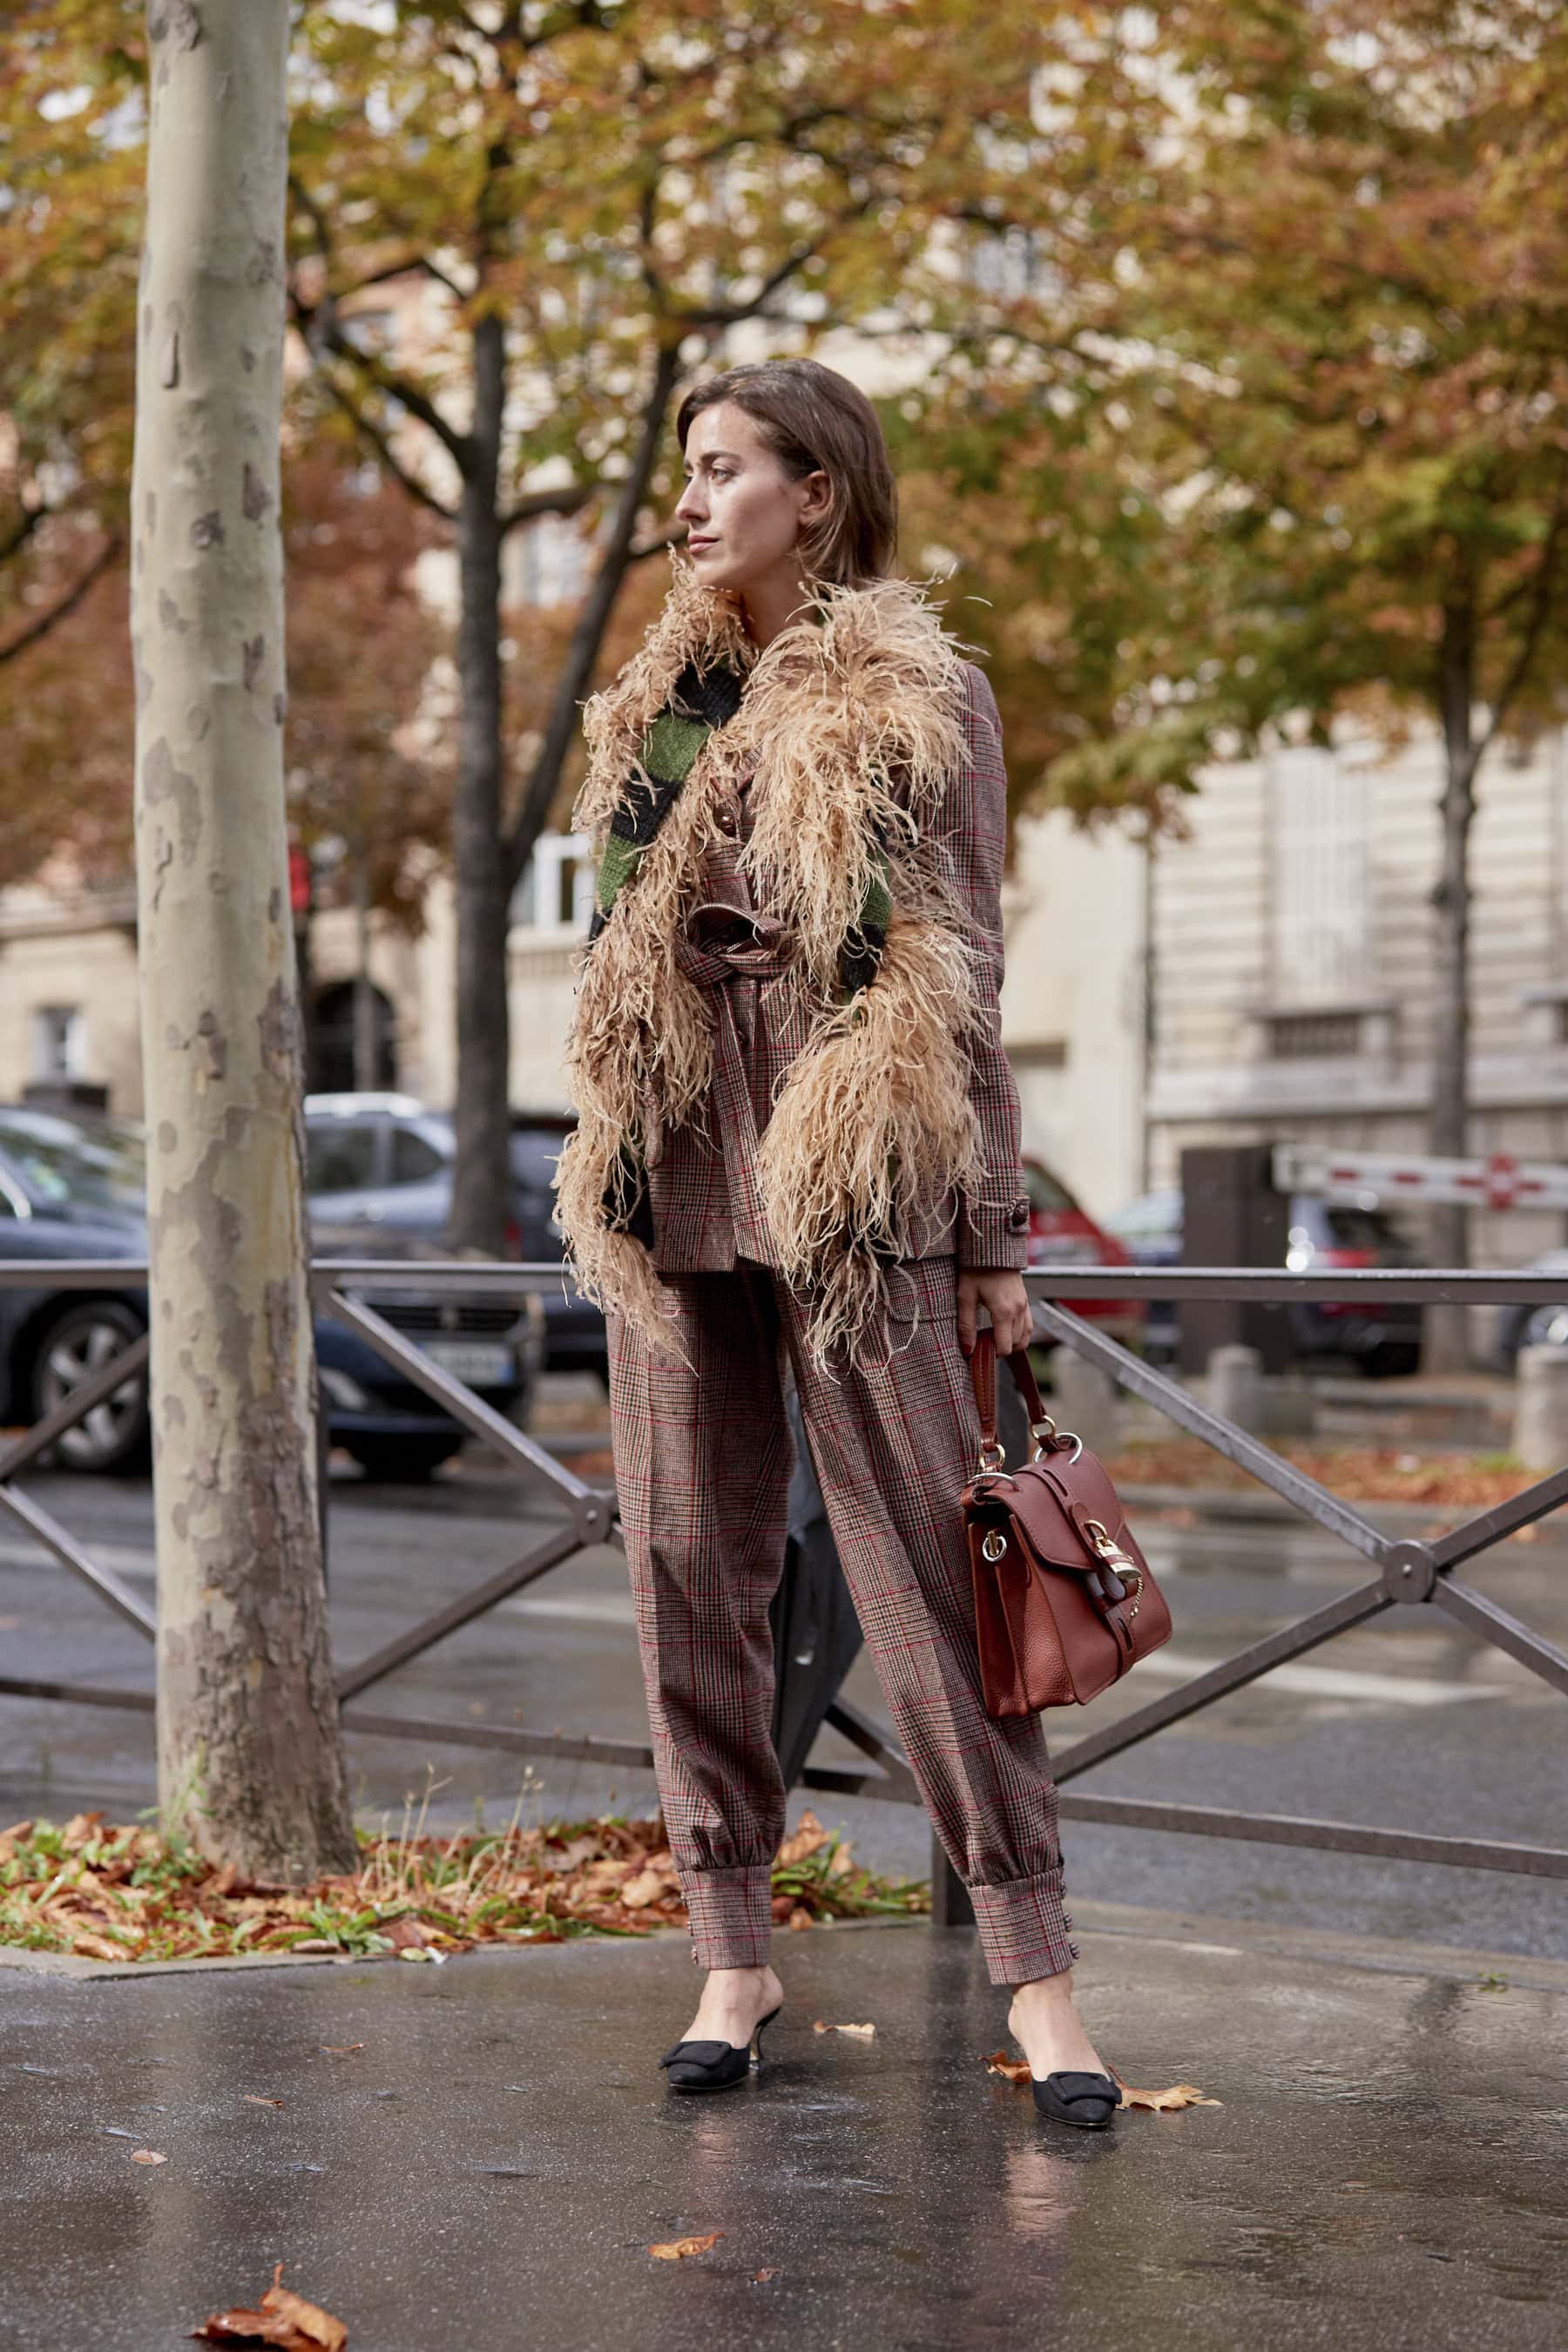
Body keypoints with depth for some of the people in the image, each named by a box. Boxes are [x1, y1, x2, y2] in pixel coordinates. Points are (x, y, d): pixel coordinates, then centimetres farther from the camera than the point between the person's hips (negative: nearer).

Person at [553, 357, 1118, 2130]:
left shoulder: (923, 700, 2)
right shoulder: (656, 704, 16)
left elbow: (965, 976, 1)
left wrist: (991, 1233, -2)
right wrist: (601, 1177, 13)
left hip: (852, 1177, -5)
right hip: (676, 1172, 5)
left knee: (926, 1566, -6)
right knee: (689, 1566, 4)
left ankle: (1031, 1962, -1)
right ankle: (733, 1951, 13)